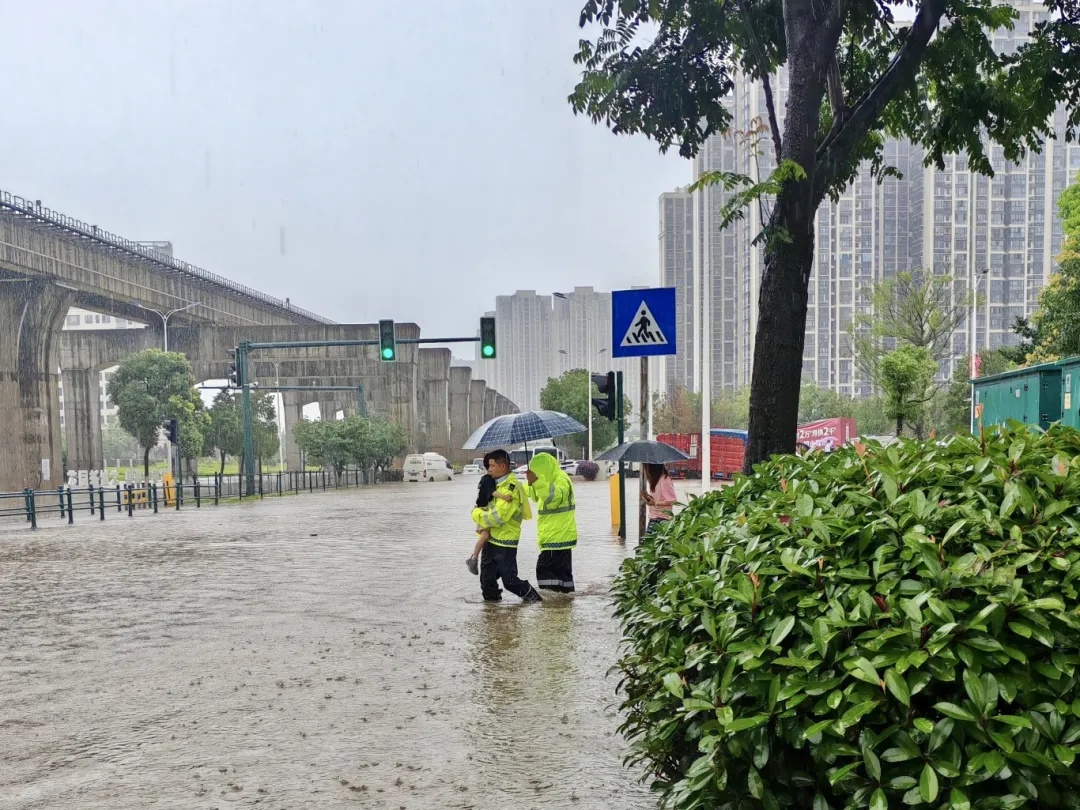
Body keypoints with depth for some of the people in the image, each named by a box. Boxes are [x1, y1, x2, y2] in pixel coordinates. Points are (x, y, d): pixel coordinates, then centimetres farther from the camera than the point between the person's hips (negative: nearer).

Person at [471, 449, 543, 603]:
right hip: (491, 539, 9)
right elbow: (487, 506, 22)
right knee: (487, 579, 12)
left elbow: (497, 517, -25)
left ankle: (531, 595, 18)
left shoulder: (511, 488, -20)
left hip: (505, 542, -9)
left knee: (509, 580, 0)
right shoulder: (497, 484, 12)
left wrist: (477, 514, -11)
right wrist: (481, 510, 0)